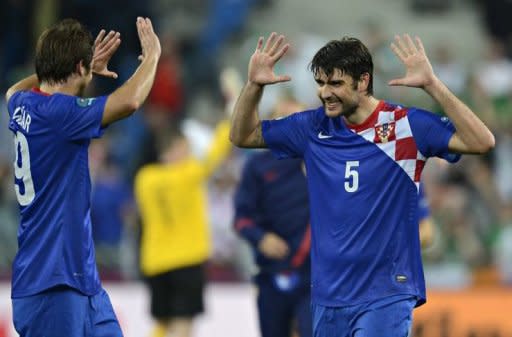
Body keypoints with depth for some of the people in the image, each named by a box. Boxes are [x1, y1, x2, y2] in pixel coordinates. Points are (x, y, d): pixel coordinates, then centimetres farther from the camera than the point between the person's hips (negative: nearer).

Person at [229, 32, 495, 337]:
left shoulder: (406, 125, -7)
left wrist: (431, 84, -26)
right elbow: (243, 136, 17)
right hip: (328, 297, 6)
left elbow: (482, 142, -18)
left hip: (385, 297, -6)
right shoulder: (315, 128, 6)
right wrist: (254, 85, -2)